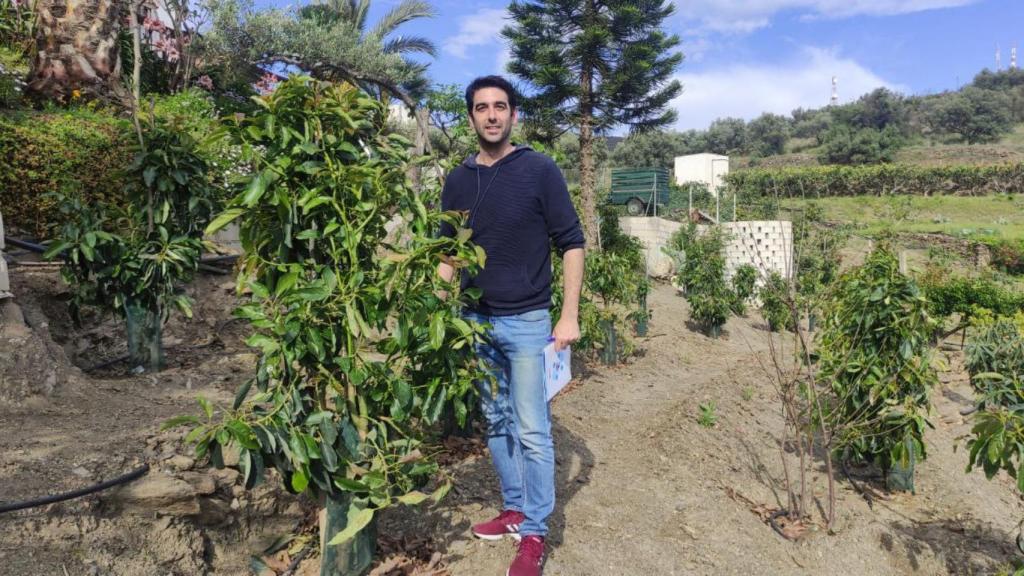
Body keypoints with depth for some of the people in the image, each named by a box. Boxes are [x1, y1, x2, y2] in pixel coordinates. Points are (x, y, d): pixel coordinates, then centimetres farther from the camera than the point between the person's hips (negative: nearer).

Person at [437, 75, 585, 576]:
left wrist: (570, 316, -11)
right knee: (497, 424, 15)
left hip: (526, 322, -5)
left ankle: (535, 533, 15)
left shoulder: (539, 170, -6)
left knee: (532, 432, 0)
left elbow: (571, 243, -6)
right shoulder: (457, 181, 7)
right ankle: (514, 509, 32)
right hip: (476, 321, 5)